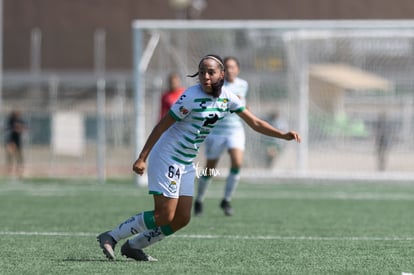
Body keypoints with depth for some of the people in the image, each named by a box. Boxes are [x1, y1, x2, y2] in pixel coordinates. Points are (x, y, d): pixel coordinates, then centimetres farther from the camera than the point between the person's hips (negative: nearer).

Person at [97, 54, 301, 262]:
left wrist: (284, 135, -5)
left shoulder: (227, 98, 1)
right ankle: (110, 237, -4)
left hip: (186, 164, 8)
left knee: (181, 219, 4)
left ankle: (133, 246, 15)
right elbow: (161, 126, -17)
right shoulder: (192, 97, -19)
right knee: (164, 217, -13)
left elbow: (255, 123, 7)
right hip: (166, 158, -8)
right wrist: (142, 159, -20)